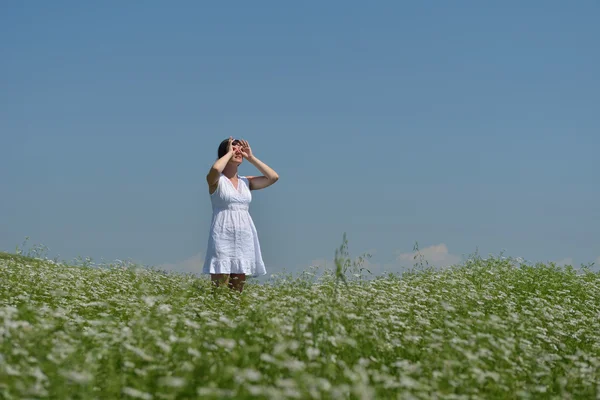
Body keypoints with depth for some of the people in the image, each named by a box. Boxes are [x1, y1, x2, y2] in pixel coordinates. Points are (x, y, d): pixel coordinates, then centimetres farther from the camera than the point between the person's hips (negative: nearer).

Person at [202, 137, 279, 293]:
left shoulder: (246, 182, 15)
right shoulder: (216, 180, 0)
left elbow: (273, 177, 7)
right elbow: (215, 169, -24)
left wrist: (251, 157, 8)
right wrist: (229, 153, -6)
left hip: (244, 239, 5)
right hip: (223, 237, -5)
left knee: (237, 291, 6)